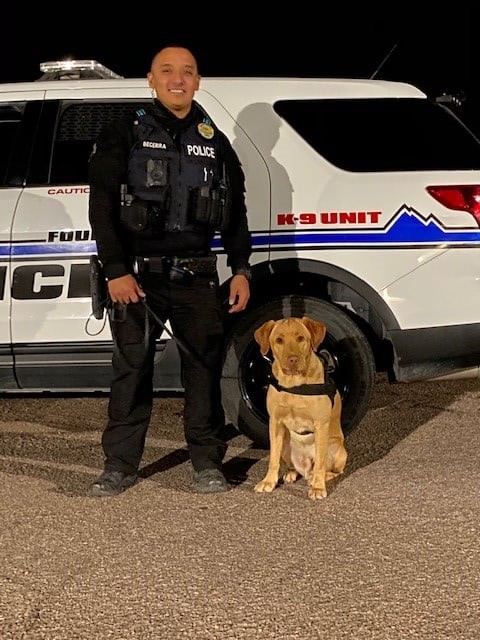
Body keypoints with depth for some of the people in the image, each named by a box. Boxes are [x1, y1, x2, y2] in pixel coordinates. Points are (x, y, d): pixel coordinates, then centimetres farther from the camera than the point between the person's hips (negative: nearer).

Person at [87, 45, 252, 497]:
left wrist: (240, 269, 7)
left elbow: (235, 214, 17)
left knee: (204, 368, 3)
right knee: (131, 370, 1)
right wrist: (116, 271, -12)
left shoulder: (215, 143, 14)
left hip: (197, 276, 2)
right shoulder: (124, 135, 4)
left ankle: (206, 463, 15)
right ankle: (120, 466, 11)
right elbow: (101, 207, -3)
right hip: (137, 274, -2)